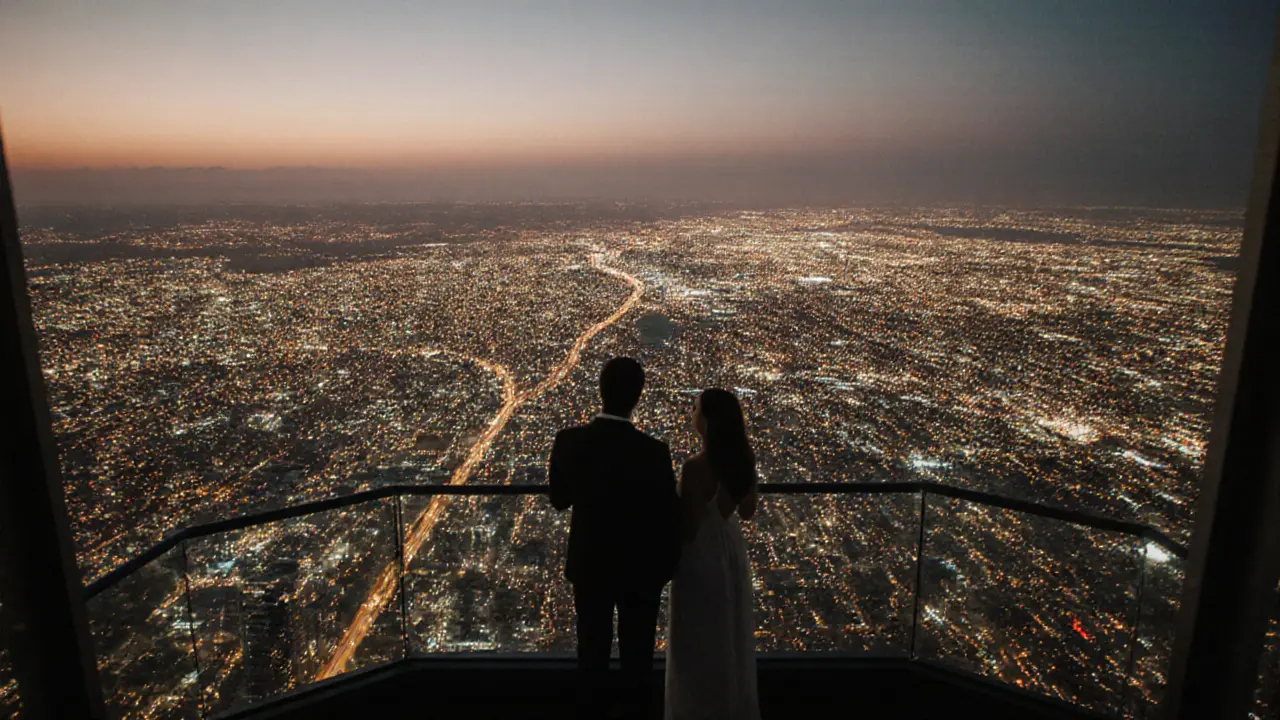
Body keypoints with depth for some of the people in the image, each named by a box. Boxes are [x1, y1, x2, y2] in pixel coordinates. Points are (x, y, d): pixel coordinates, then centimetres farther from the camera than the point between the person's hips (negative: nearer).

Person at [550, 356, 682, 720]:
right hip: (641, 570, -2)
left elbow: (559, 499, -1)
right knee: (637, 657, 18)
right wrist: (666, 567, 4)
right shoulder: (653, 451, -24)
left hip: (589, 566, 2)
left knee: (592, 655, 20)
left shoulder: (569, 441, -17)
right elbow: (669, 518, -13)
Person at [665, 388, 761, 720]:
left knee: (699, 642, 13)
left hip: (702, 555, -7)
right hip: (731, 549, 7)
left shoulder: (696, 467, -29)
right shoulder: (743, 458, -8)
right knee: (731, 635, 24)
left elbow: (689, 528, -21)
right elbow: (747, 510, 5)